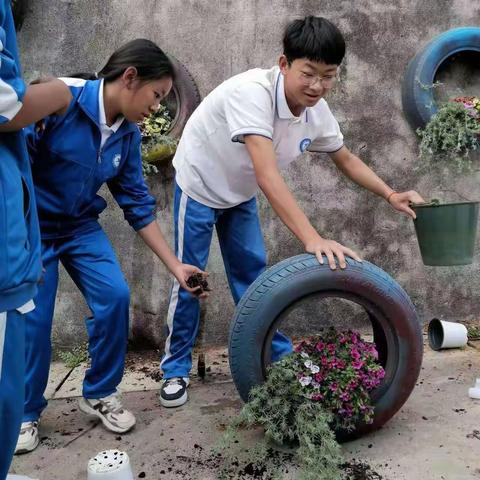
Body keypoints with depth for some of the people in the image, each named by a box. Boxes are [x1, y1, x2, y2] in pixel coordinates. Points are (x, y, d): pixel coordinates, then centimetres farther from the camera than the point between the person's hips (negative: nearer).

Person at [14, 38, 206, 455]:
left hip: (80, 225, 5)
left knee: (114, 297, -10)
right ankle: (27, 413, 22)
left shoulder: (127, 135, -4)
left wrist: (175, 266, -2)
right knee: (33, 318, -3)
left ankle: (99, 393, 13)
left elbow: (138, 205, -1)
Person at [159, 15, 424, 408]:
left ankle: (280, 357, 23)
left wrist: (391, 195, -7)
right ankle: (176, 369, 18)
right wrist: (312, 239, -53)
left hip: (240, 194, 6)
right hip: (199, 186, -5)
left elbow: (346, 159, 4)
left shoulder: (317, 111, -14)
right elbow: (267, 174, -46)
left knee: (253, 275, 9)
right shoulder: (252, 92, -36)